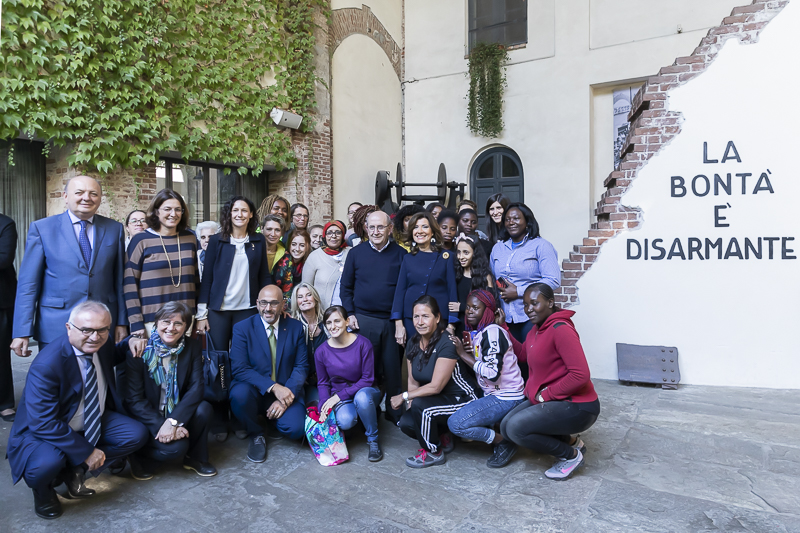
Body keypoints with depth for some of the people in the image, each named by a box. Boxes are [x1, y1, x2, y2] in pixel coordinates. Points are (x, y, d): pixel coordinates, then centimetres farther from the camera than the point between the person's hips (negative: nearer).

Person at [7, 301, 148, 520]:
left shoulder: (102, 345, -10)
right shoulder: (46, 365, -31)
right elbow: (44, 424, -29)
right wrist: (86, 451, -24)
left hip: (93, 422, 6)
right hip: (42, 431, -6)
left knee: (137, 434, -11)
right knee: (48, 462, -36)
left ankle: (75, 471, 5)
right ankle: (43, 492, 2)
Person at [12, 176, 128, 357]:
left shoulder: (114, 229, 5)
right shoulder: (42, 228, -1)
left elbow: (120, 279, 6)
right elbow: (28, 283, -2)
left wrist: (122, 322, 4)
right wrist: (22, 332, -6)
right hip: (55, 329, -1)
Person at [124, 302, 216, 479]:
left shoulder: (192, 346, -6)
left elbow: (197, 387, -13)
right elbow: (133, 399, -15)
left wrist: (173, 421, -27)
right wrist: (161, 425, -26)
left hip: (178, 414, 3)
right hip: (148, 418, -3)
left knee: (203, 409, -26)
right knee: (175, 446, -26)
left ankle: (195, 457, -1)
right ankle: (139, 455, 7)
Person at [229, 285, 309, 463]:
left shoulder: (296, 328, 1)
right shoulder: (242, 328, -4)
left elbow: (301, 366, -1)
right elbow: (239, 369, -13)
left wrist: (286, 396, -17)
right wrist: (273, 387, -25)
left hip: (286, 392, 1)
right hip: (255, 391, -1)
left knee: (295, 428, -25)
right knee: (239, 393, -34)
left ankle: (272, 417, 14)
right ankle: (256, 435, -2)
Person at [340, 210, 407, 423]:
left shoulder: (400, 254, 2)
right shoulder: (355, 253, 4)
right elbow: (346, 287, 9)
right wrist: (350, 314, -1)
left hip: (392, 321, 0)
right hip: (363, 320, 1)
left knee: (393, 370, 7)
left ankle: (395, 413, 23)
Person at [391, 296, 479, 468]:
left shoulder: (447, 344, -24)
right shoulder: (413, 344, 1)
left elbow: (436, 386, -24)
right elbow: (413, 380, 6)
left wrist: (404, 396, -17)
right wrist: (409, 402, -10)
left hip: (462, 400, -7)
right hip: (438, 400, 7)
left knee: (420, 406, -29)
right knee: (406, 423, -17)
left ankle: (433, 453, -3)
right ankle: (442, 438, 13)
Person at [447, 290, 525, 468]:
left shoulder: (492, 332, -18)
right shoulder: (475, 333, 10)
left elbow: (492, 373, -26)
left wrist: (463, 354, -17)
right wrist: (463, 351, -3)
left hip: (506, 399, -10)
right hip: (491, 395, 10)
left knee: (456, 423, -17)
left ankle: (503, 441, -1)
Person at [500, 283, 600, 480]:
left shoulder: (560, 329, -22)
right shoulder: (537, 328, 8)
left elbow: (580, 374, -27)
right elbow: (523, 352, 20)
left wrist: (546, 394, -18)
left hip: (577, 406, -10)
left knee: (516, 428, -21)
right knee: (506, 427, 4)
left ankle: (571, 455, 1)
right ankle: (569, 440, 14)